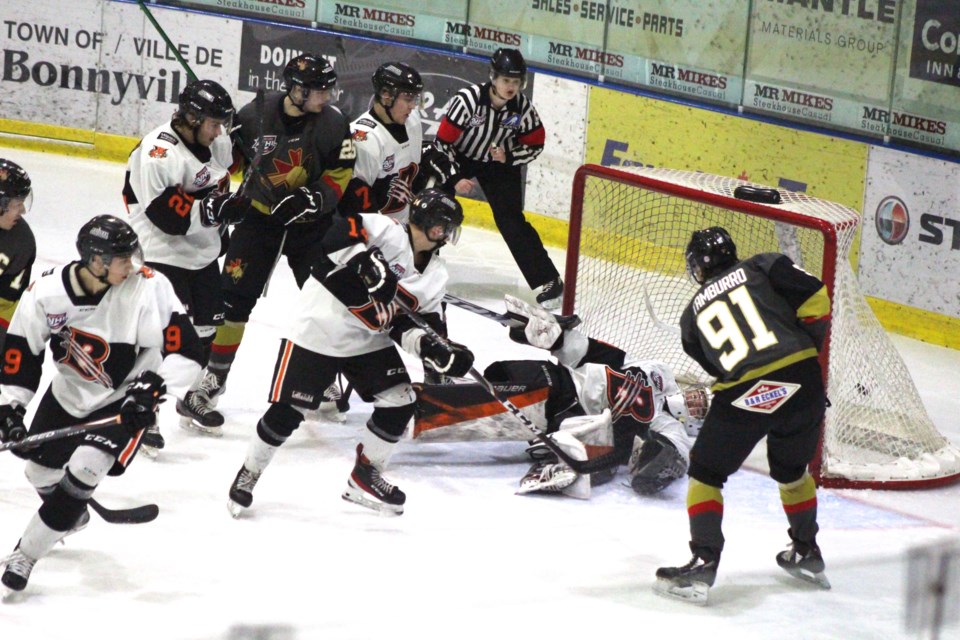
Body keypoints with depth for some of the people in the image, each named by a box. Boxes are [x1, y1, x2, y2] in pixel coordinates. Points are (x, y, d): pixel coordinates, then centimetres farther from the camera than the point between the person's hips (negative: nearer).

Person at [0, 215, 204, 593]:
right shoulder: (46, 292, -20)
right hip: (68, 394, 4)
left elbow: (185, 349, -25)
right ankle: (72, 516, 53)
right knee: (40, 470, 17)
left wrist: (150, 388, -36)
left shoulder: (149, 287, -26)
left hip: (125, 401, -4)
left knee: (85, 467, -22)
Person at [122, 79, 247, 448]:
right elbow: (166, 214, -29)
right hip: (161, 252, -9)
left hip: (202, 251, 9)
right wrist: (217, 209, -32)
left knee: (208, 323, 17)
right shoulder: (158, 153, -25)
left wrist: (221, 228, 15)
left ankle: (193, 396, 36)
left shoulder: (217, 142, 1)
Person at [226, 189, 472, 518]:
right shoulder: (387, 232, -17)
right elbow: (339, 228, -30)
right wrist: (366, 260, -41)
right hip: (319, 330, -7)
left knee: (400, 404, -3)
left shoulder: (436, 276, 5)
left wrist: (437, 349, -15)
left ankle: (365, 478, 17)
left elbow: (404, 325, 2)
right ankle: (248, 474, 19)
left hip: (369, 341, 7)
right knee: (287, 413, -5)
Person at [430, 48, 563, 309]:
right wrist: (455, 177, -25)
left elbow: (535, 145, -3)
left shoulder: (522, 108, -19)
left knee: (512, 221, -7)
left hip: (499, 164, 1)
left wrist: (509, 157, -21)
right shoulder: (467, 99, -30)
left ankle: (548, 281, -2)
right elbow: (443, 141, -22)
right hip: (458, 159, -1)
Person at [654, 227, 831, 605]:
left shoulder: (694, 313, 18)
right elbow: (816, 299, 2)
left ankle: (704, 563, 1)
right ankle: (807, 554, 38)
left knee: (706, 473, 14)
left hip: (744, 396, -2)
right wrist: (807, 347, 15)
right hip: (802, 381, 2)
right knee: (791, 470, 27)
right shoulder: (764, 268, 13)